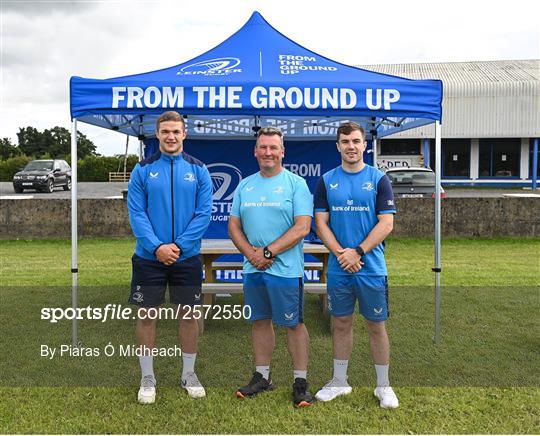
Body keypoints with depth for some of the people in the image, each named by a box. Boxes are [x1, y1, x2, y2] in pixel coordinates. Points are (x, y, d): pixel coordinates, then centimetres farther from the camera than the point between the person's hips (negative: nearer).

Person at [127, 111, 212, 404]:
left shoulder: (198, 169, 1)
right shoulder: (143, 169, 0)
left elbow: (204, 213, -5)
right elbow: (136, 213, -5)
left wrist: (179, 245, -15)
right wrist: (157, 247, -17)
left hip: (187, 258, 1)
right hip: (149, 257, 0)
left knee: (188, 314, 9)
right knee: (146, 315, 6)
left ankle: (189, 373, 26)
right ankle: (147, 377, 22)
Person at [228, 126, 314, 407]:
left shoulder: (296, 183, -5)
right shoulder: (245, 185, 12)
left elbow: (302, 227, -13)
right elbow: (234, 225, 10)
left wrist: (267, 252, -16)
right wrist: (250, 253, -8)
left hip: (285, 268, -5)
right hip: (252, 268, 5)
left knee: (293, 324, 2)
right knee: (260, 321, 13)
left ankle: (301, 381, 13)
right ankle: (262, 376, 26)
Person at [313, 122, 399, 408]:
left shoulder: (378, 179, -2)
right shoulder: (326, 181, 5)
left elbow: (386, 223, -7)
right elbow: (321, 223, 1)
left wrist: (358, 252, -16)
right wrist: (340, 253, -13)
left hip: (372, 268, -2)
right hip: (338, 268, 2)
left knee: (376, 325, 7)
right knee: (341, 324, 13)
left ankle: (383, 386, 22)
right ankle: (339, 382, 27)